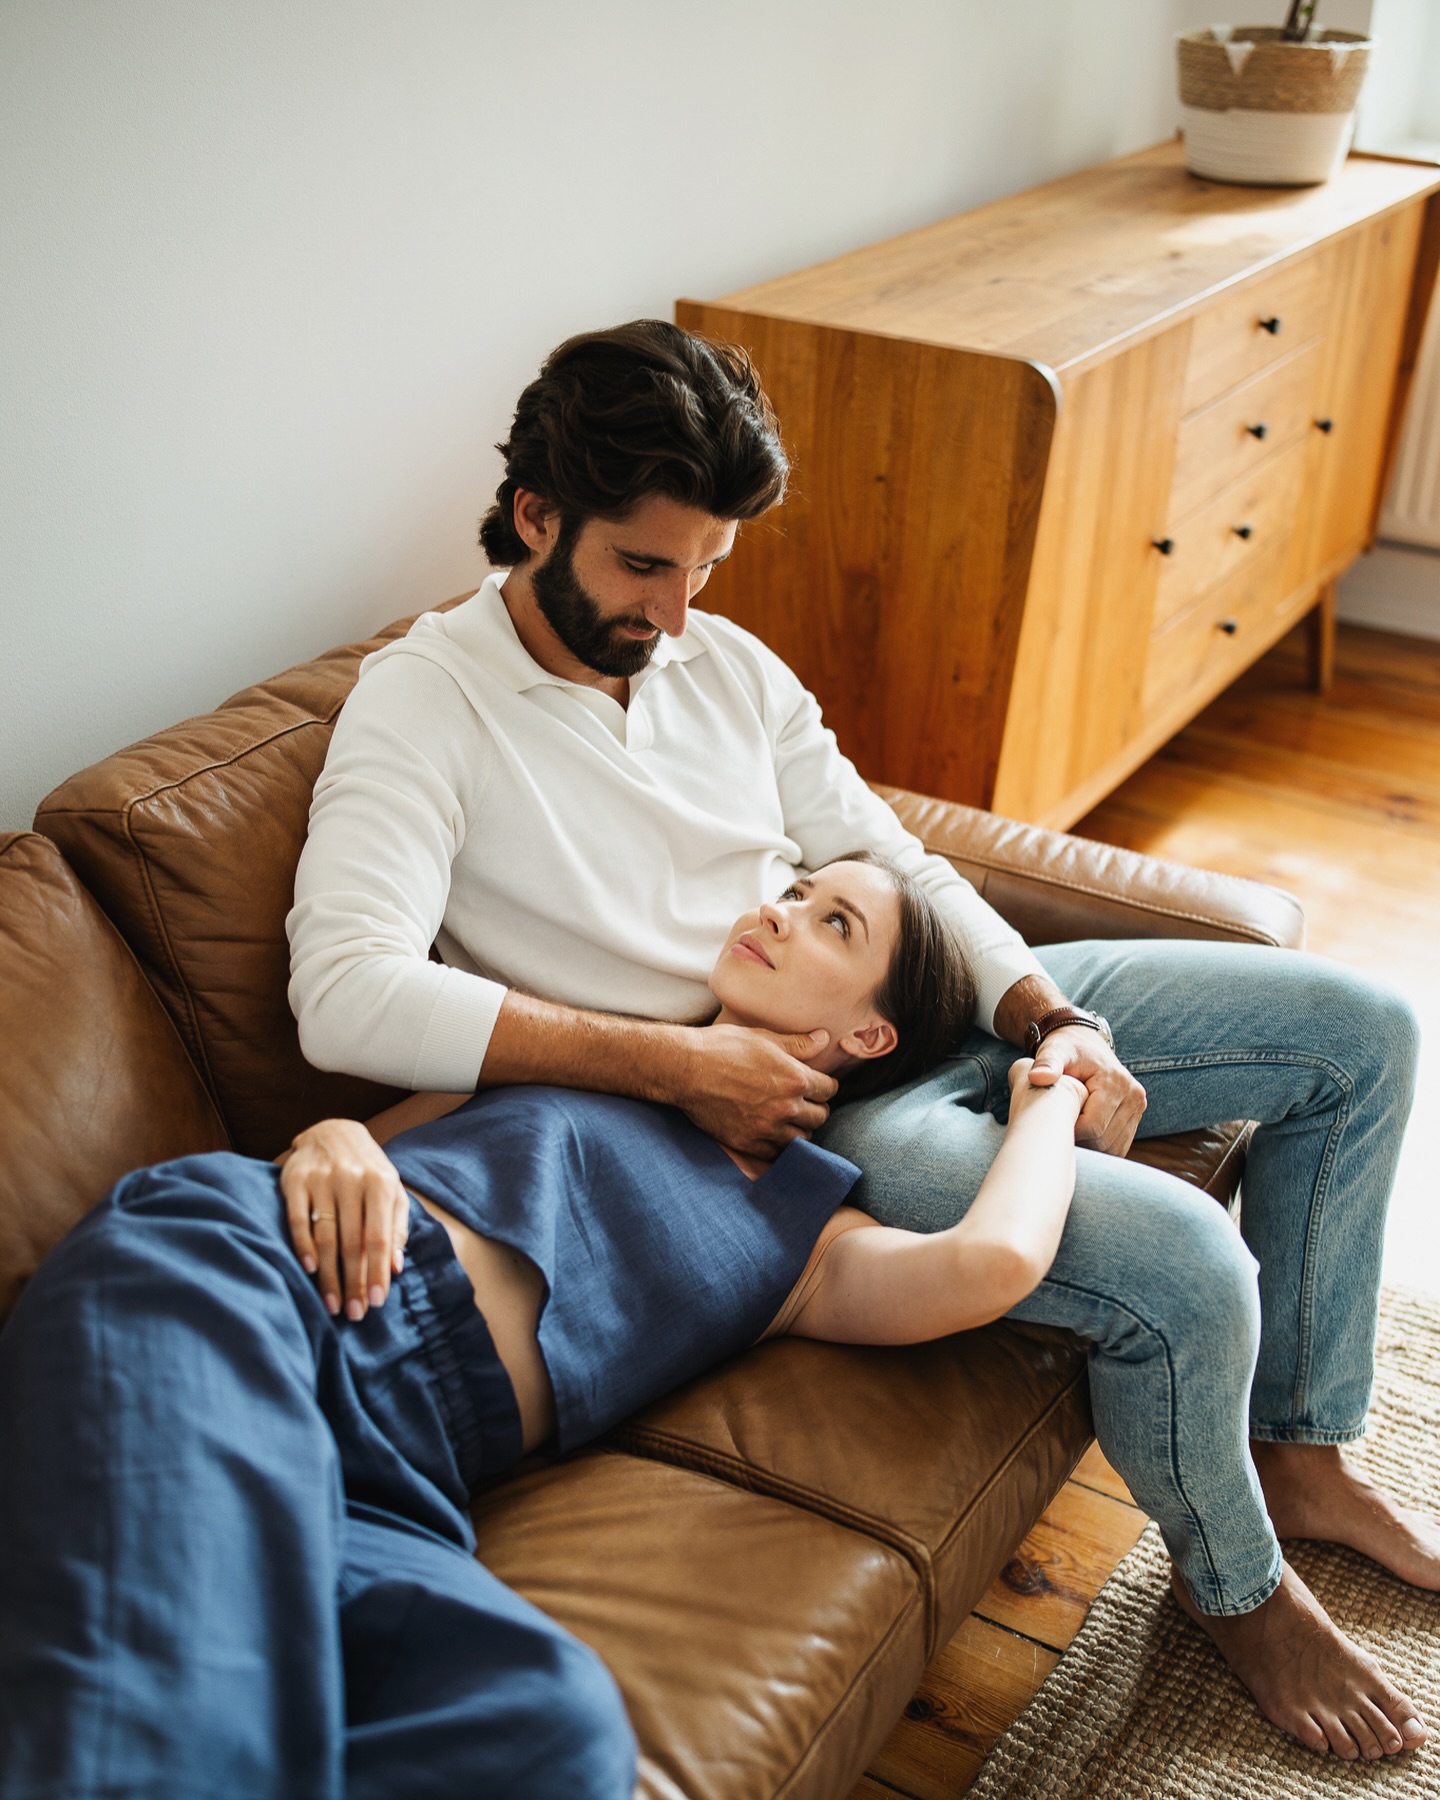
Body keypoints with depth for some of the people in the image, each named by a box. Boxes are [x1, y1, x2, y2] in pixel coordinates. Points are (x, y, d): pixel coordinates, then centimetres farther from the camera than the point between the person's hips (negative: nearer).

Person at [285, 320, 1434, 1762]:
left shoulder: (723, 660, 8)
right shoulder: (425, 700, -12)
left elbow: (895, 866, 10)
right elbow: (347, 995, -27)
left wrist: (1054, 1018, -7)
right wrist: (678, 1063, -28)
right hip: (762, 1121, -8)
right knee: (1186, 1268, -26)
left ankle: (1299, 1454, 20)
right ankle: (1234, 1585, 8)